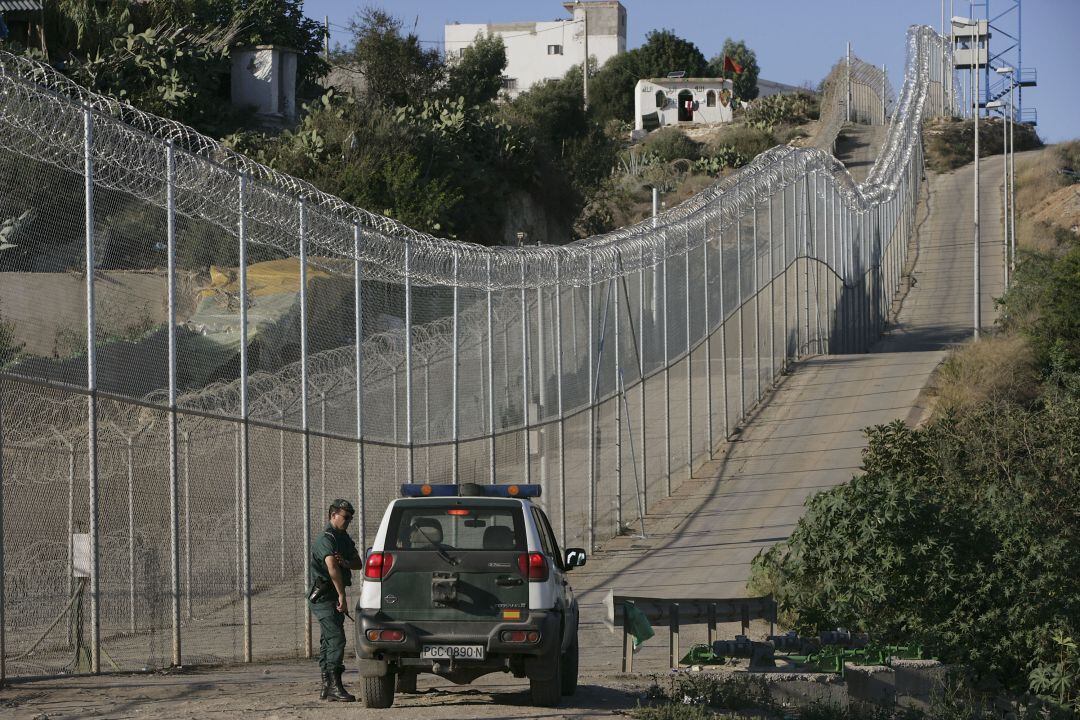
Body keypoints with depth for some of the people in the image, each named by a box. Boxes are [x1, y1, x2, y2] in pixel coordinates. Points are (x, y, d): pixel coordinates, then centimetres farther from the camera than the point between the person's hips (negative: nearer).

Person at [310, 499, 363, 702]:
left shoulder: (344, 538, 17)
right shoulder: (326, 539, -15)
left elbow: (358, 563, 10)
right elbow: (332, 566, -27)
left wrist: (346, 563, -13)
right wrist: (341, 595, -31)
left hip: (332, 598, 10)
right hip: (324, 597, -10)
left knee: (328, 640, 11)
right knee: (336, 639, -17)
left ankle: (326, 687, 15)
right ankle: (335, 687, -22)